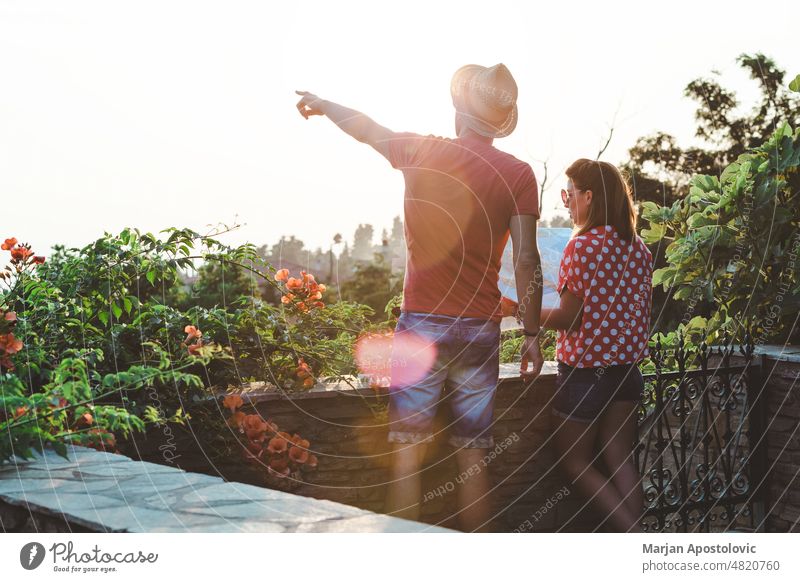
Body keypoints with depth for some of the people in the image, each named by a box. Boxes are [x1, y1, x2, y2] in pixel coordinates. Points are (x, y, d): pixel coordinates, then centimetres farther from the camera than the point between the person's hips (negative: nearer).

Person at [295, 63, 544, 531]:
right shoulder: (517, 174, -1)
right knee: (474, 459, 8)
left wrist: (323, 104, 39)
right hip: (480, 329, 1)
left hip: (421, 322, -1)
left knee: (408, 456, 3)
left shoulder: (420, 151, 1)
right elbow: (526, 260, -6)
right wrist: (532, 335, 2)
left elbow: (365, 129, 20)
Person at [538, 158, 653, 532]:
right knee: (619, 461, 9)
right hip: (626, 369, 7)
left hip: (584, 371, -7)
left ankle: (636, 539, -4)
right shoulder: (638, 248, 6)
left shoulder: (582, 245, -15)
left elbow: (569, 317, -16)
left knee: (575, 462, 7)